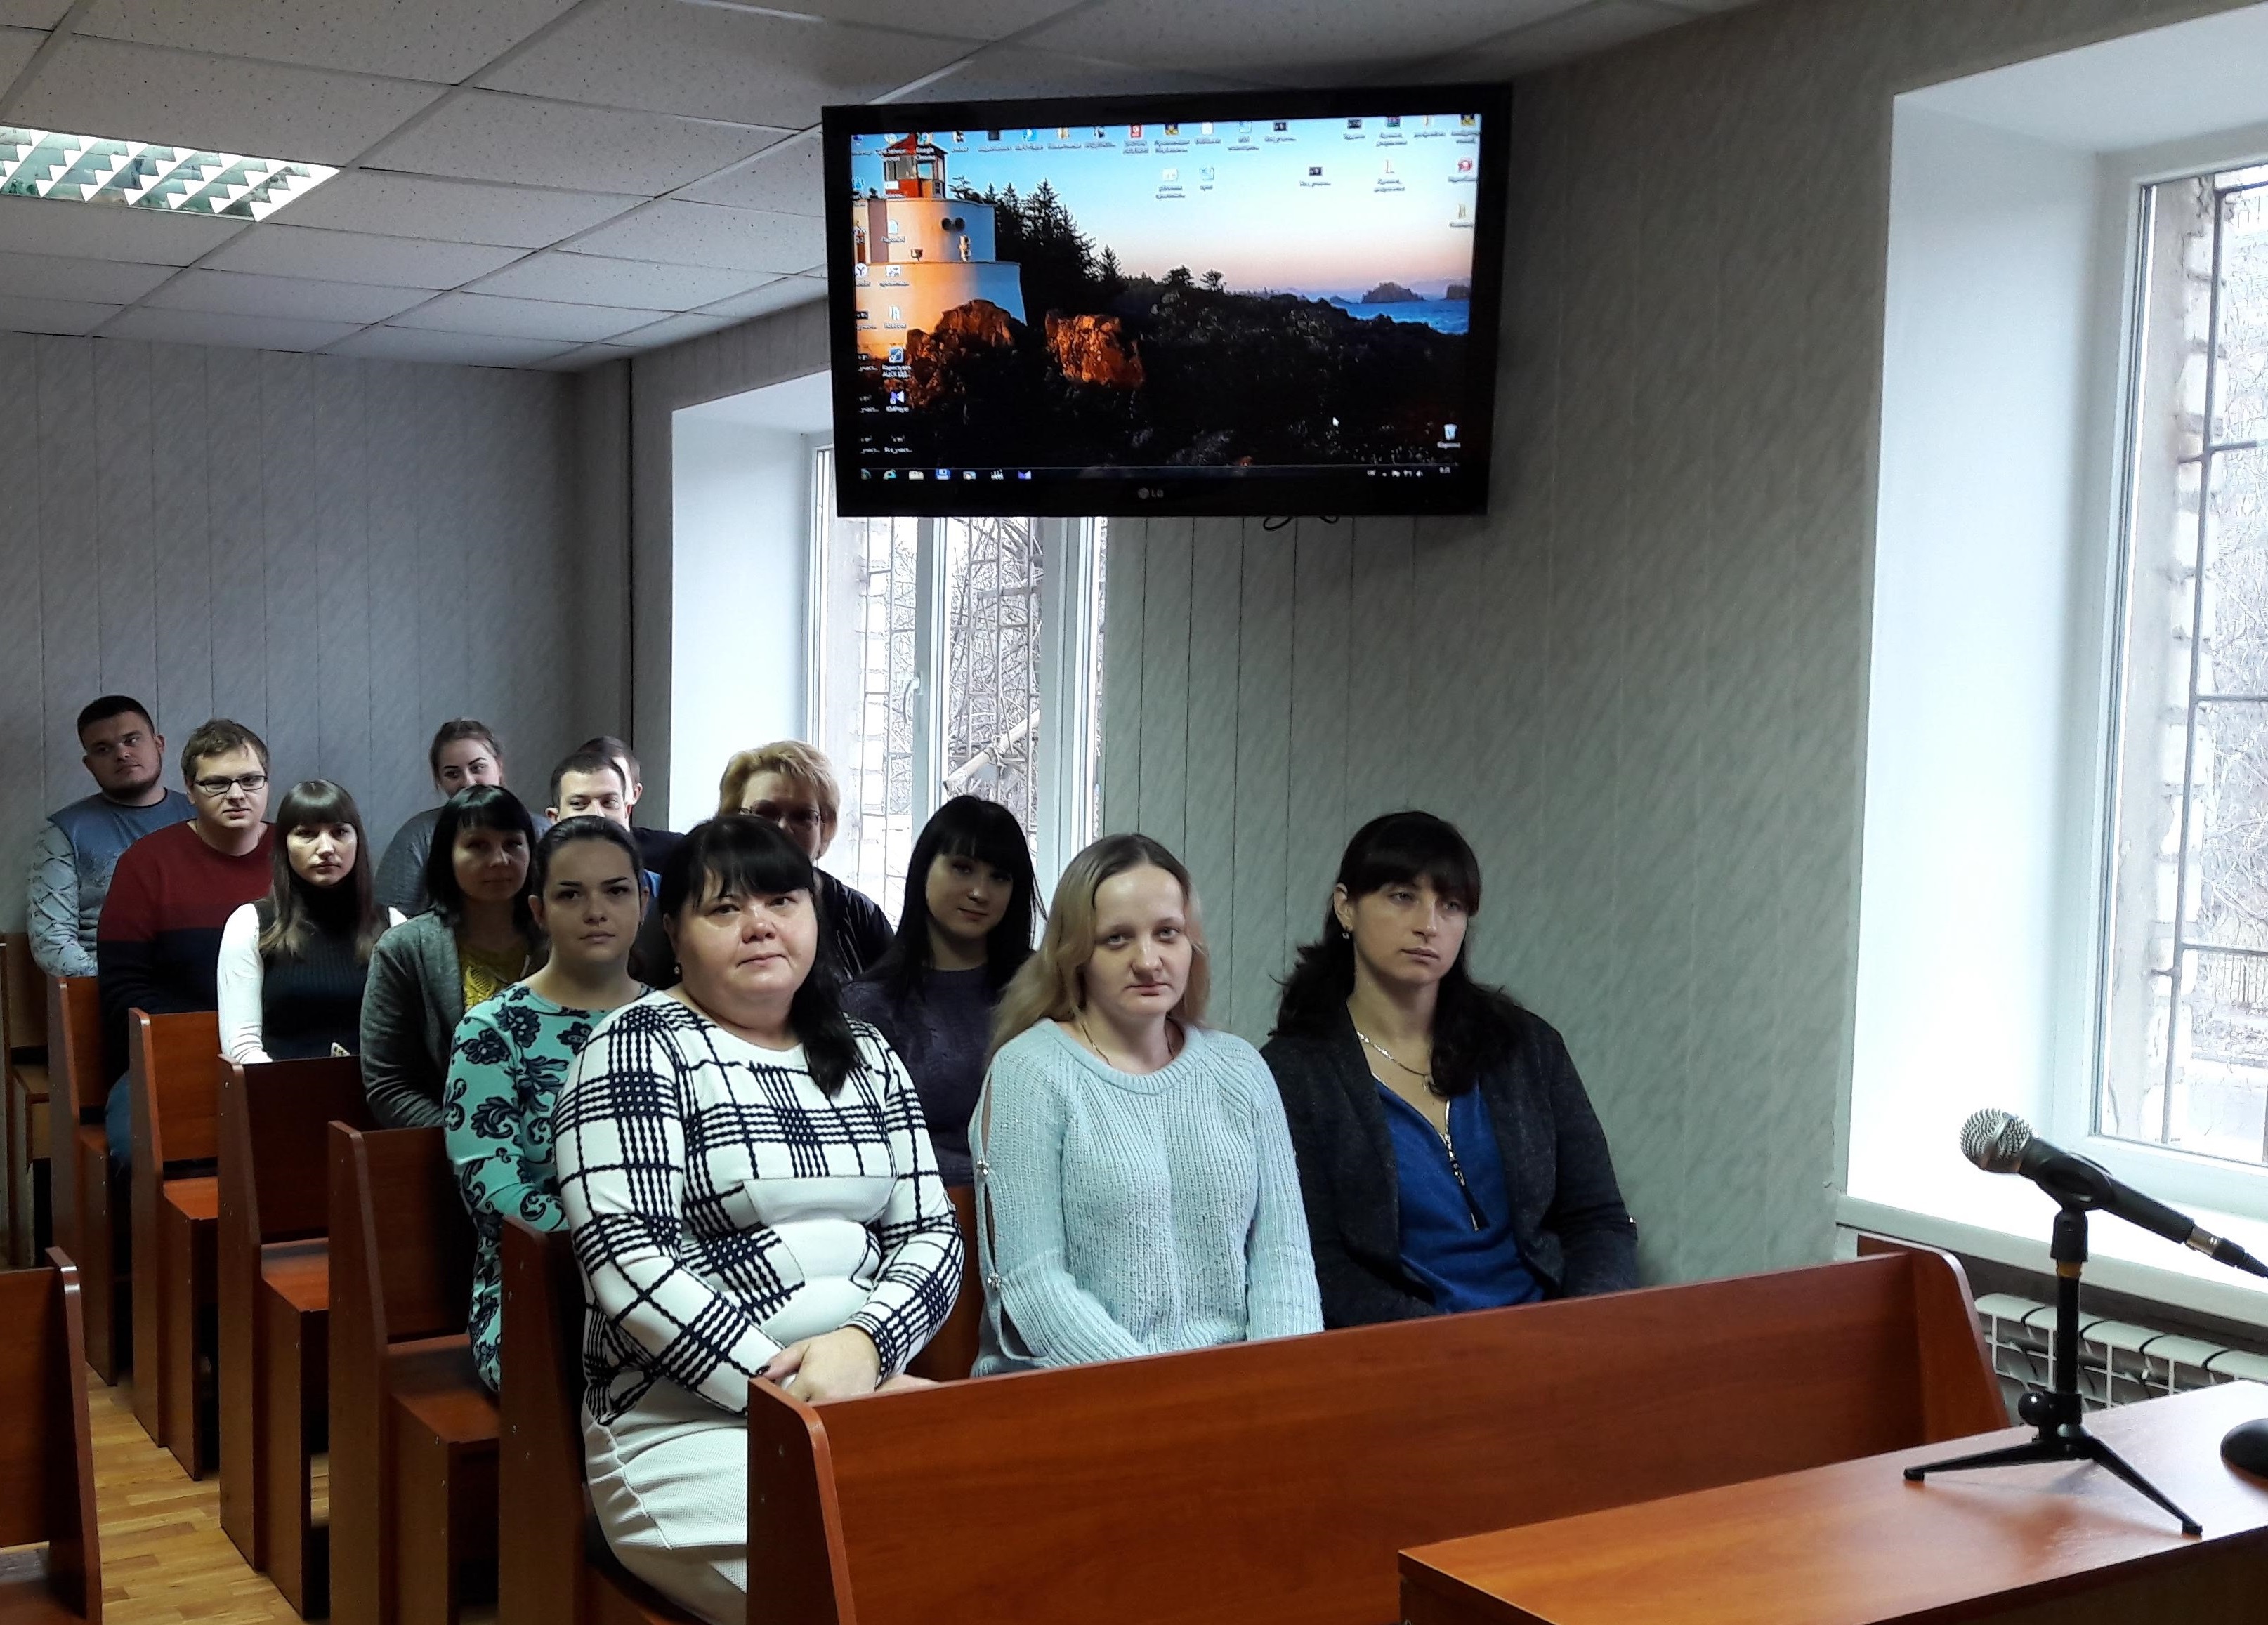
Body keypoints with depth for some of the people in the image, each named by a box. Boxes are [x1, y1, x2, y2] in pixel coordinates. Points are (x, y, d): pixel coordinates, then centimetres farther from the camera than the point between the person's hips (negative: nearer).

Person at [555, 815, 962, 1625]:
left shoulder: (866, 1055, 14)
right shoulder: (638, 1048, -3)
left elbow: (931, 1231, 8)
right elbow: (632, 1268, -13)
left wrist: (864, 1343, -12)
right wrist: (790, 1388, -19)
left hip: (869, 1393, 6)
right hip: (688, 1423, -5)